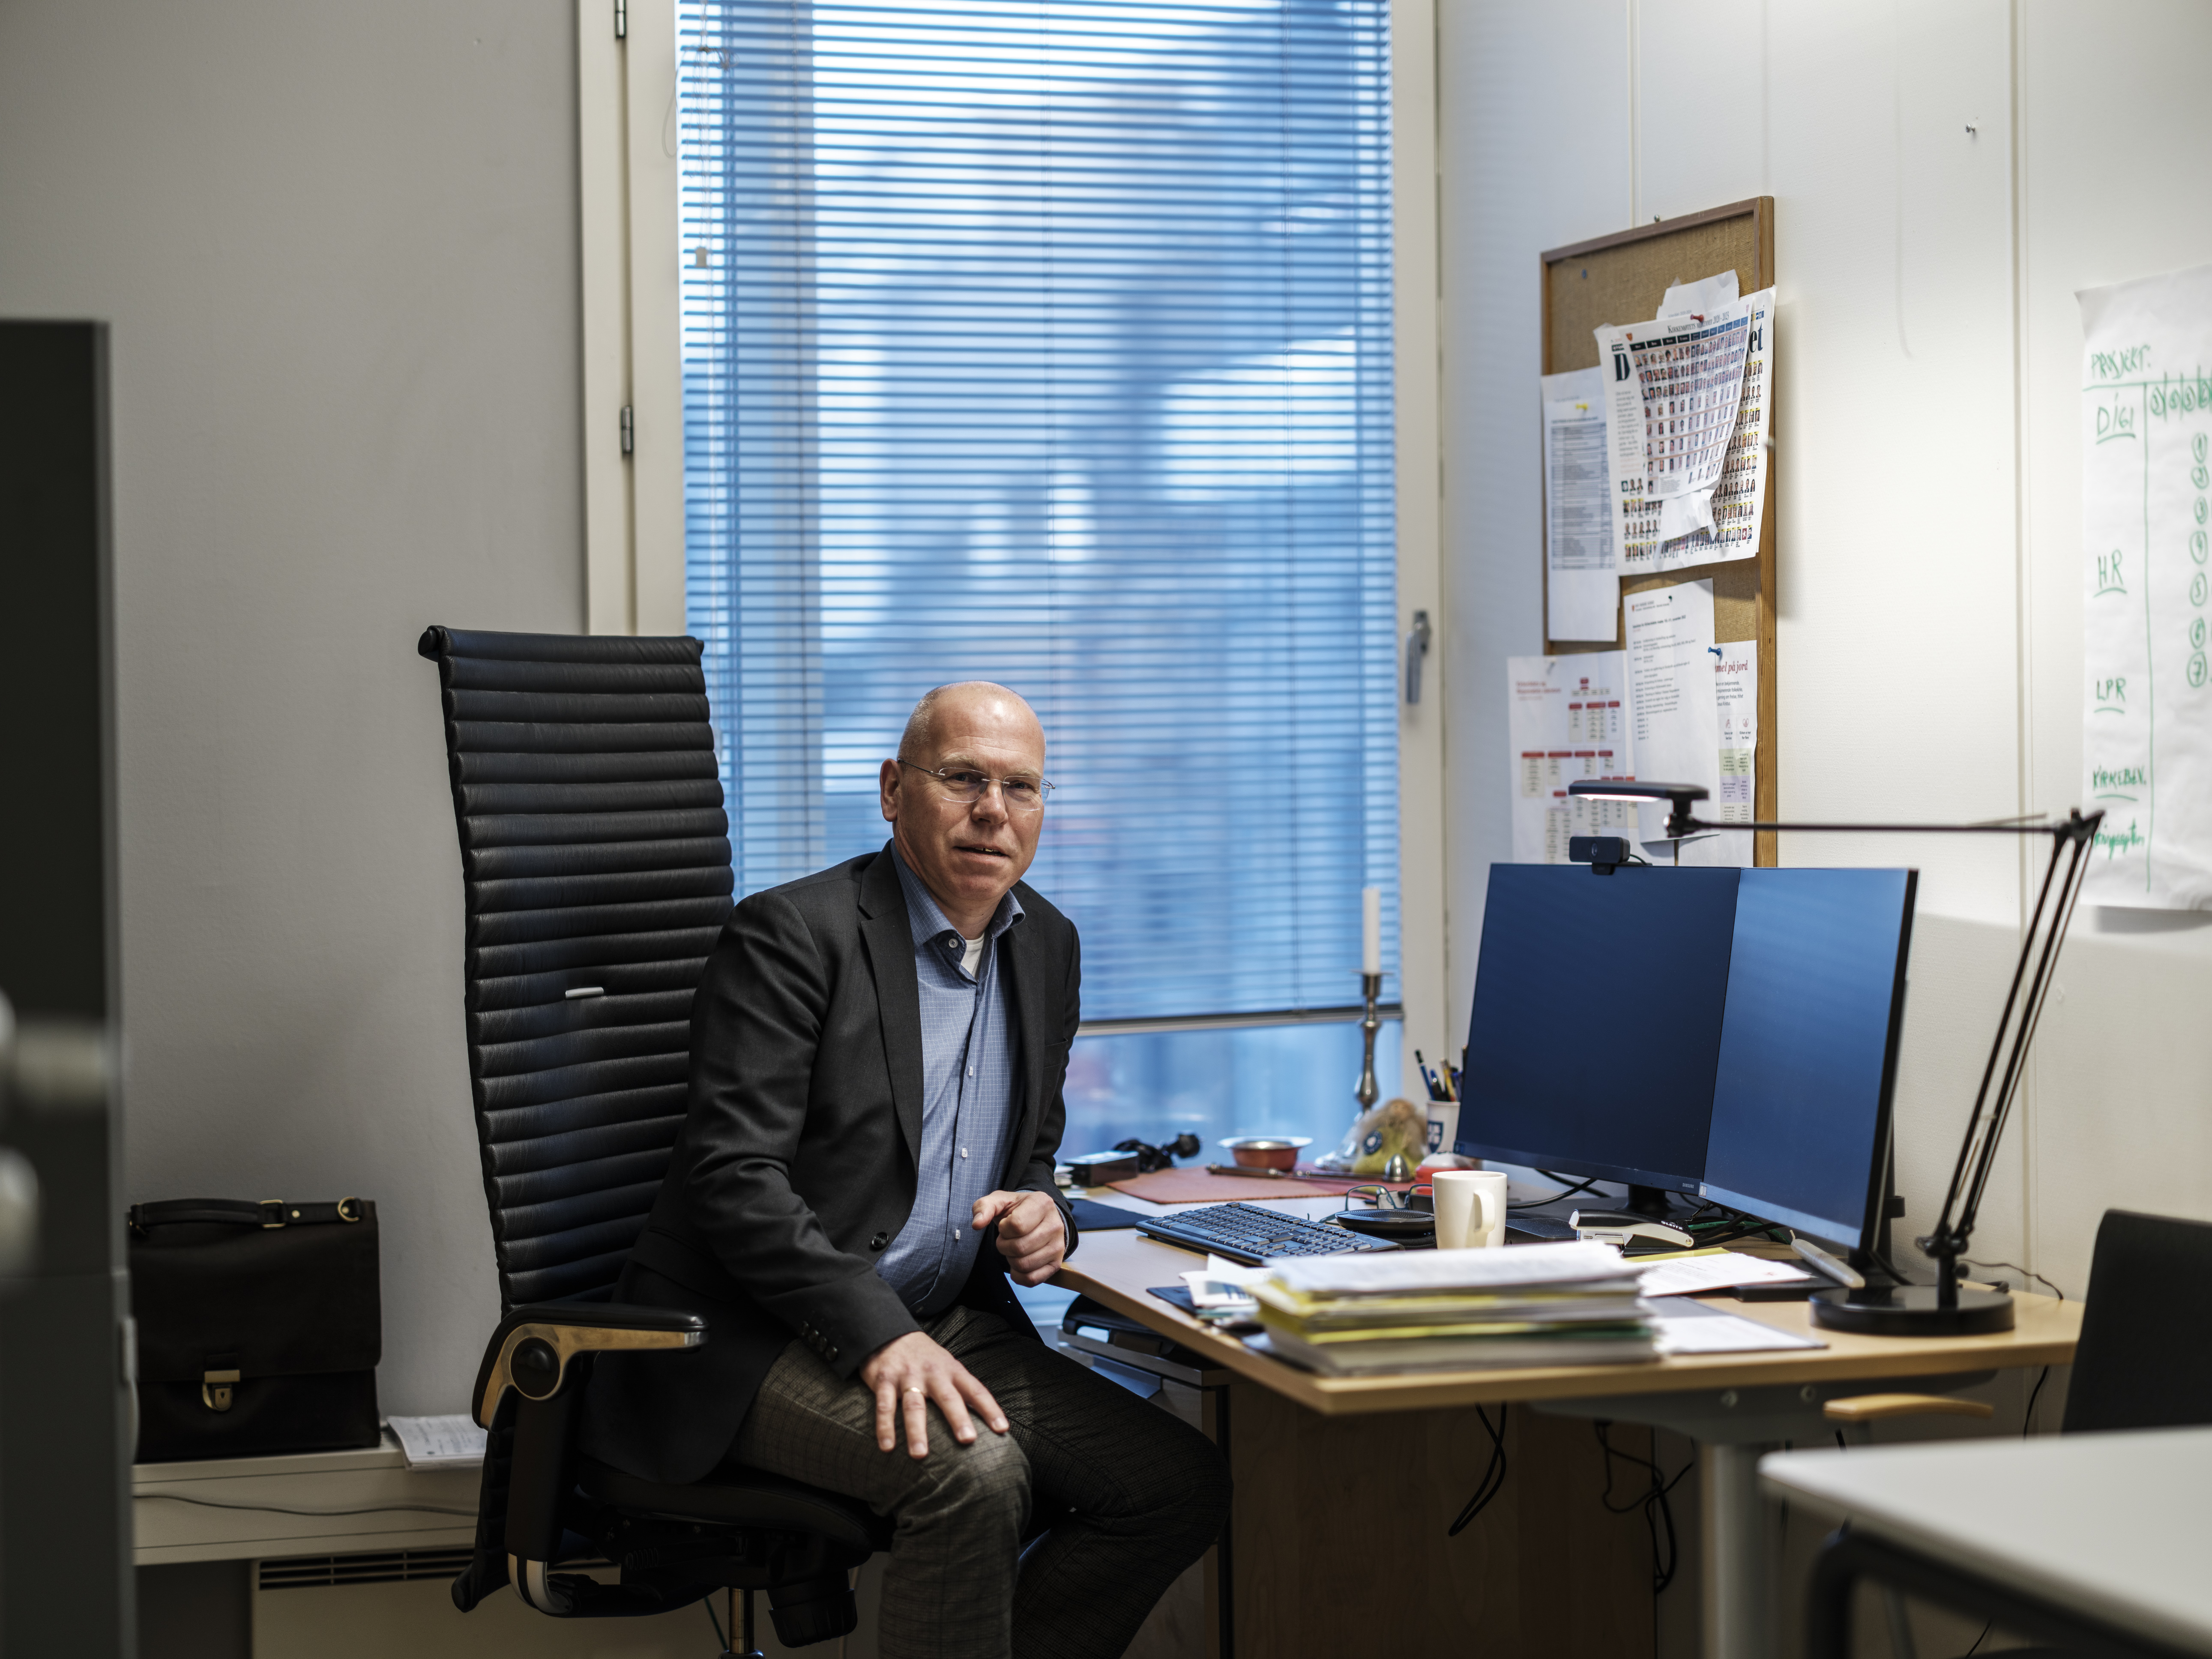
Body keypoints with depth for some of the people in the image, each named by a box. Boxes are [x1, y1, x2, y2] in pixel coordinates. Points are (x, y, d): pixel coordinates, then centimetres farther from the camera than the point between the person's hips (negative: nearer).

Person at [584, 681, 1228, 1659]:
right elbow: (733, 1175, -19)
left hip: (945, 1322, 8)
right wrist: (879, 1334, -28)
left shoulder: (1047, 945, 12)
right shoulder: (793, 935, -11)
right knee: (973, 1471, -32)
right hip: (756, 1334, -7)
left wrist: (1040, 1213, -2)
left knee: (1182, 1485, -8)